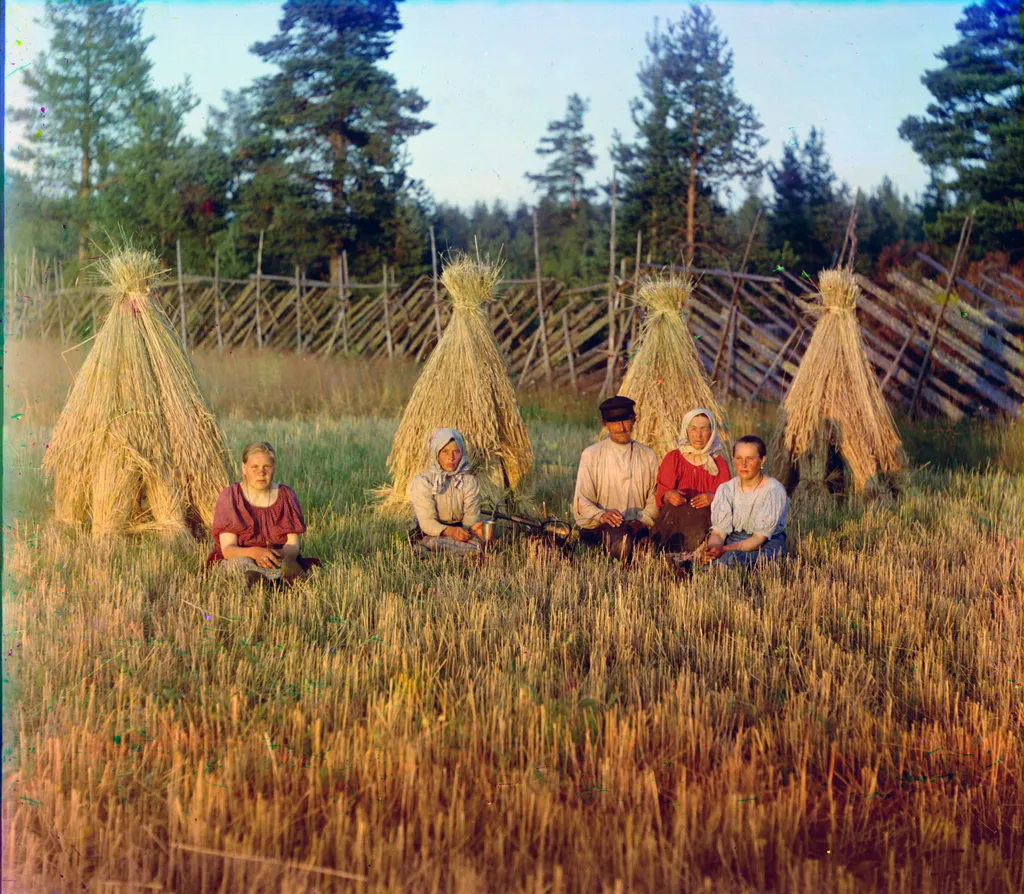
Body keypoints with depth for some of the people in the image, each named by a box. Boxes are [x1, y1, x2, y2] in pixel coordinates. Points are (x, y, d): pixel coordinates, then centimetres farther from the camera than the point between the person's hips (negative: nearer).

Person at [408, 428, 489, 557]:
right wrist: (450, 531, -36)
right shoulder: (423, 481, -10)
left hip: (459, 530, 4)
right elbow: (427, 522, -15)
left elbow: (471, 516, -6)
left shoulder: (469, 481, 1)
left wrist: (475, 527, -32)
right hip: (431, 535, -4)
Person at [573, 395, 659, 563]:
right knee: (619, 537, -36)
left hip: (636, 527, 2)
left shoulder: (648, 456, 16)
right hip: (597, 527, -2)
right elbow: (582, 501, 1)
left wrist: (642, 521, -12)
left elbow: (654, 499, 9)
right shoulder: (591, 455, 9)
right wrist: (601, 515, -20)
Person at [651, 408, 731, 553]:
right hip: (674, 517, 0)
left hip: (706, 518, 0)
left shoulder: (719, 463, 13)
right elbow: (661, 494, 7)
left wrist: (714, 497, -19)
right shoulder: (673, 458, 12)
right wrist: (668, 495, -19)